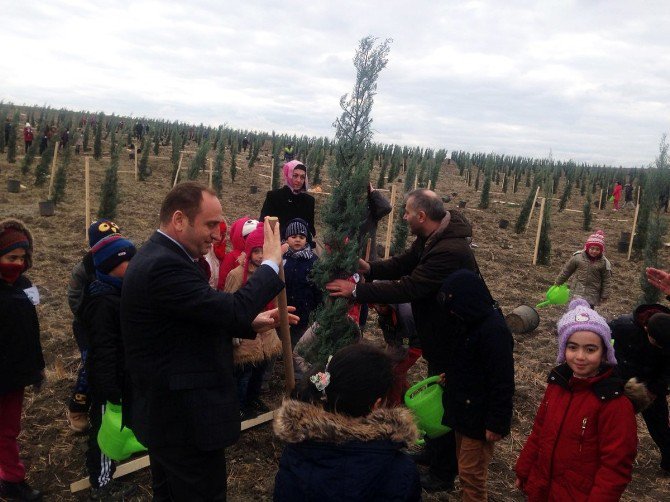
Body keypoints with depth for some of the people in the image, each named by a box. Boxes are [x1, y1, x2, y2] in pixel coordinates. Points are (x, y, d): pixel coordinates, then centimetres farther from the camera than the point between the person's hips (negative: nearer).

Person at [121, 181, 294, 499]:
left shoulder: (159, 256, 8)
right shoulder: (164, 265, -26)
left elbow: (206, 318, 14)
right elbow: (231, 309, -30)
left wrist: (252, 323, 1)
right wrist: (270, 262, -16)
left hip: (166, 411, 10)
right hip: (185, 418, -10)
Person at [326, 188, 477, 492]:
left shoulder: (450, 251, -33)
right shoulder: (431, 238, -1)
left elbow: (407, 288, -35)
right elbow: (404, 264, 8)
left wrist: (357, 291, -29)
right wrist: (370, 268, -9)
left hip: (450, 341, -9)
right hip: (438, 333, 9)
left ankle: (443, 474, 27)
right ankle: (433, 453, 45)